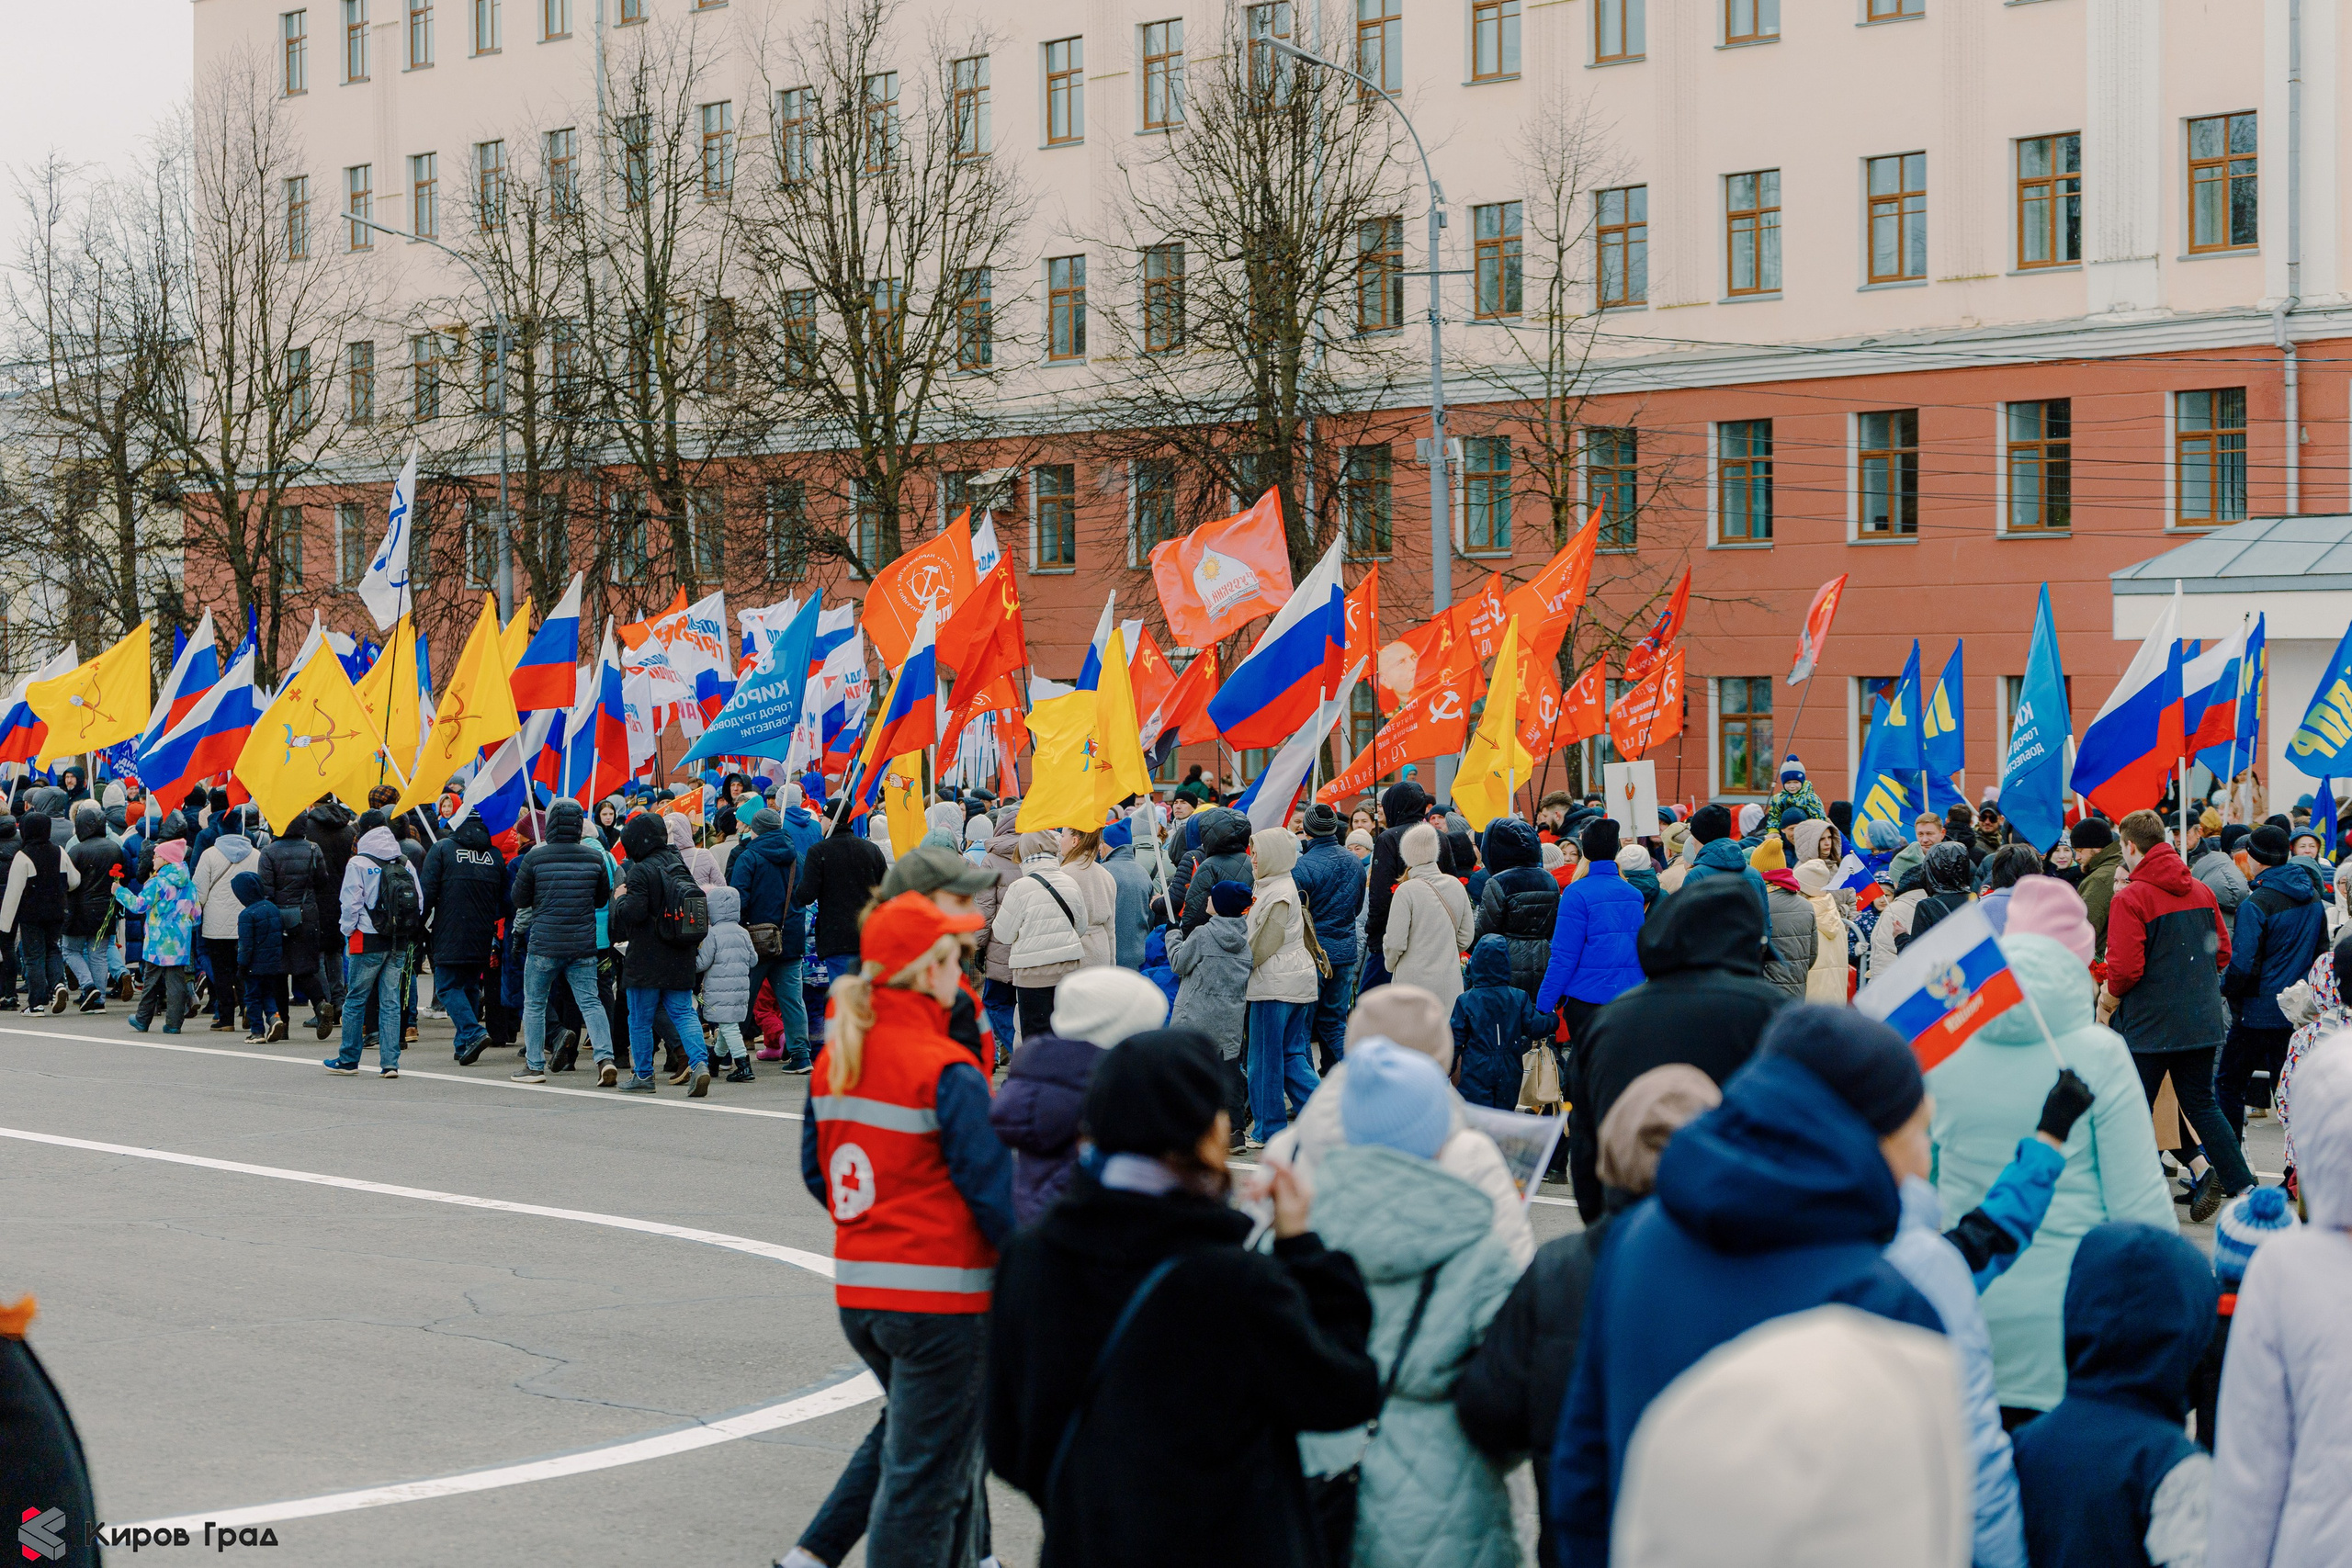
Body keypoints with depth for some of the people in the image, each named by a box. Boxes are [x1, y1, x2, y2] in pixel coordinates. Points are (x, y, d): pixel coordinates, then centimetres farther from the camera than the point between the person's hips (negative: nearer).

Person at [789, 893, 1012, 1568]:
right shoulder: (946, 1072, -18)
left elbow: (817, 1174, 13)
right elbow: (992, 1189, -15)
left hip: (857, 1288, 8)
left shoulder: (834, 1058, 4)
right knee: (923, 1468, 3)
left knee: (914, 1427, 27)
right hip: (941, 1295, -8)